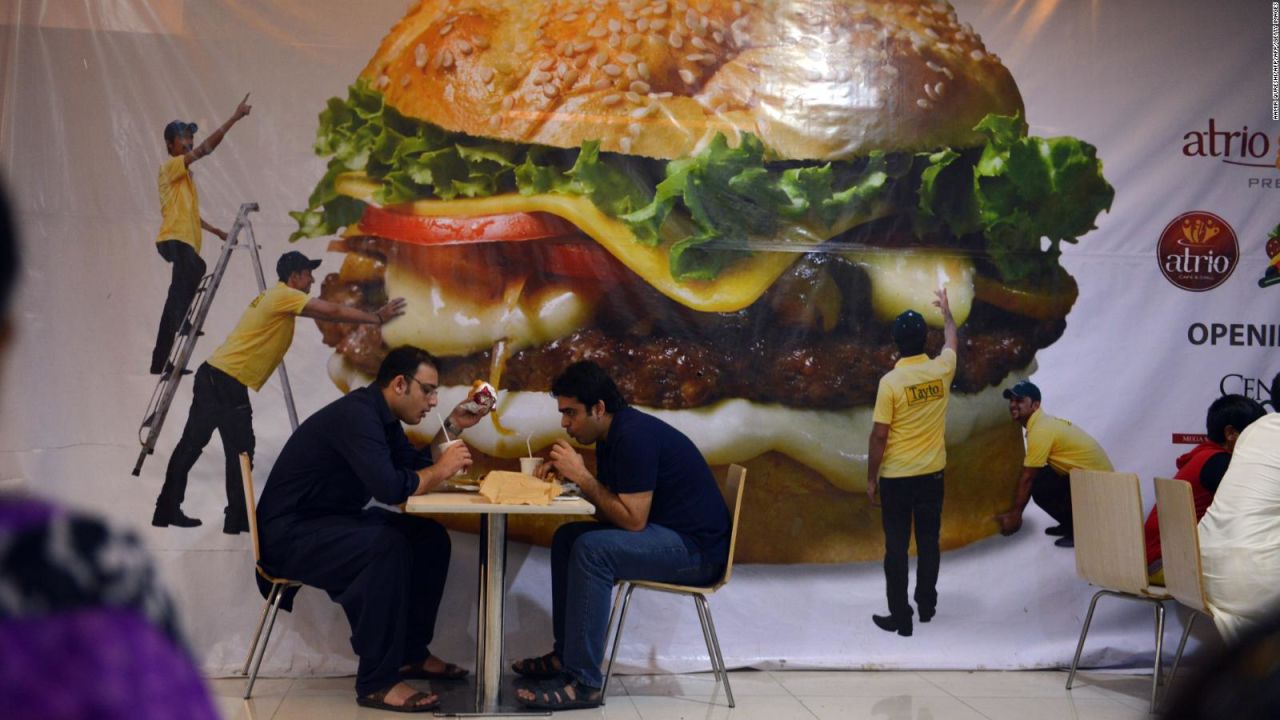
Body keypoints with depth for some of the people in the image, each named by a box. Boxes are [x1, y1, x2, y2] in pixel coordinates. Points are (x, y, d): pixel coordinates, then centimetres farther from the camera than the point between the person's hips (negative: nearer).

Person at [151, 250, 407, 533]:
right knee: (240, 450, -3)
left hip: (212, 375, 10)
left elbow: (325, 313, 21)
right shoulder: (283, 296, -10)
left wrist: (371, 316, 19)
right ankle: (237, 519, 1)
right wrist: (378, 318, -4)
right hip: (227, 381, -10)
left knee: (192, 444, 13)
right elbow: (332, 311, -12)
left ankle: (167, 510, 19)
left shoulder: (277, 299, 19)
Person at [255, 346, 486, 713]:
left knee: (430, 538, 1)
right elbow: (390, 487, -34)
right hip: (289, 533, -10)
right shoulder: (356, 415, -24)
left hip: (332, 520, 11)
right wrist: (441, 470, -18)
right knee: (387, 546, -33)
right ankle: (377, 682, -24)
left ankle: (411, 653, 13)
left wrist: (453, 426, 4)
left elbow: (414, 465, 13)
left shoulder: (379, 414, 7)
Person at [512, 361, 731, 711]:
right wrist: (568, 471, -4)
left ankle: (583, 682, -23)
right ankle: (566, 654, 12)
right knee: (567, 537, 9)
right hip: (666, 535, 11)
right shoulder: (611, 435, 10)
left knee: (592, 548, -27)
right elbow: (610, 512, 9)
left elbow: (632, 520, -24)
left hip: (696, 548, -10)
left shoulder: (635, 436, -21)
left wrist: (583, 476, -16)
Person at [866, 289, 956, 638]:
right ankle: (927, 605, 29)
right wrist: (946, 310, 38)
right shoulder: (941, 370, -4)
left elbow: (879, 436, -14)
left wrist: (871, 477, -3)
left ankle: (900, 617, 8)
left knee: (896, 547, 4)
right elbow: (951, 340, 20)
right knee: (928, 541, 17)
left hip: (896, 477, -4)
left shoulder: (890, 382, -17)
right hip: (932, 474, 4)